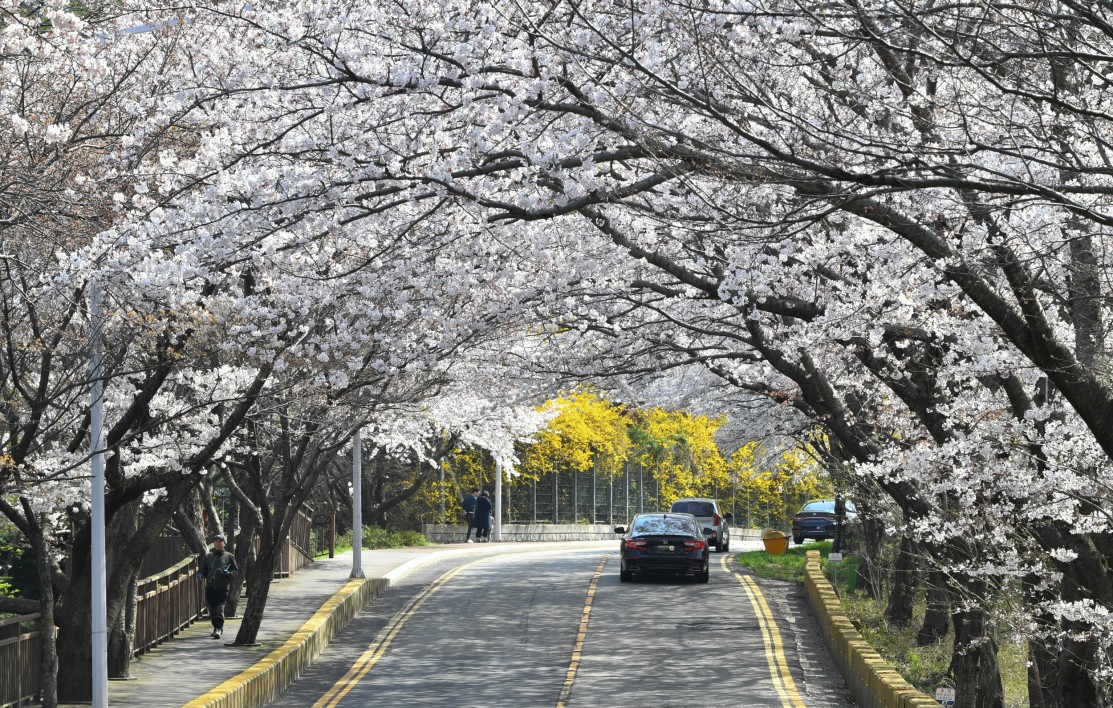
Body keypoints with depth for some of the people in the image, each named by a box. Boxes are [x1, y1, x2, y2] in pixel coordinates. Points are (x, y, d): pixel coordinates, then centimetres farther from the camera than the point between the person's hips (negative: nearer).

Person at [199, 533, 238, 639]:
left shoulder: (229, 556, 5)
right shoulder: (207, 556, 11)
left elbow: (236, 570, 7)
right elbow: (203, 570, 17)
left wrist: (228, 573, -13)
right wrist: (201, 574, -6)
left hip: (223, 587, -3)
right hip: (210, 587, 3)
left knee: (220, 608, -14)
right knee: (212, 609, 8)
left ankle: (218, 629, -16)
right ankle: (216, 627, 24)